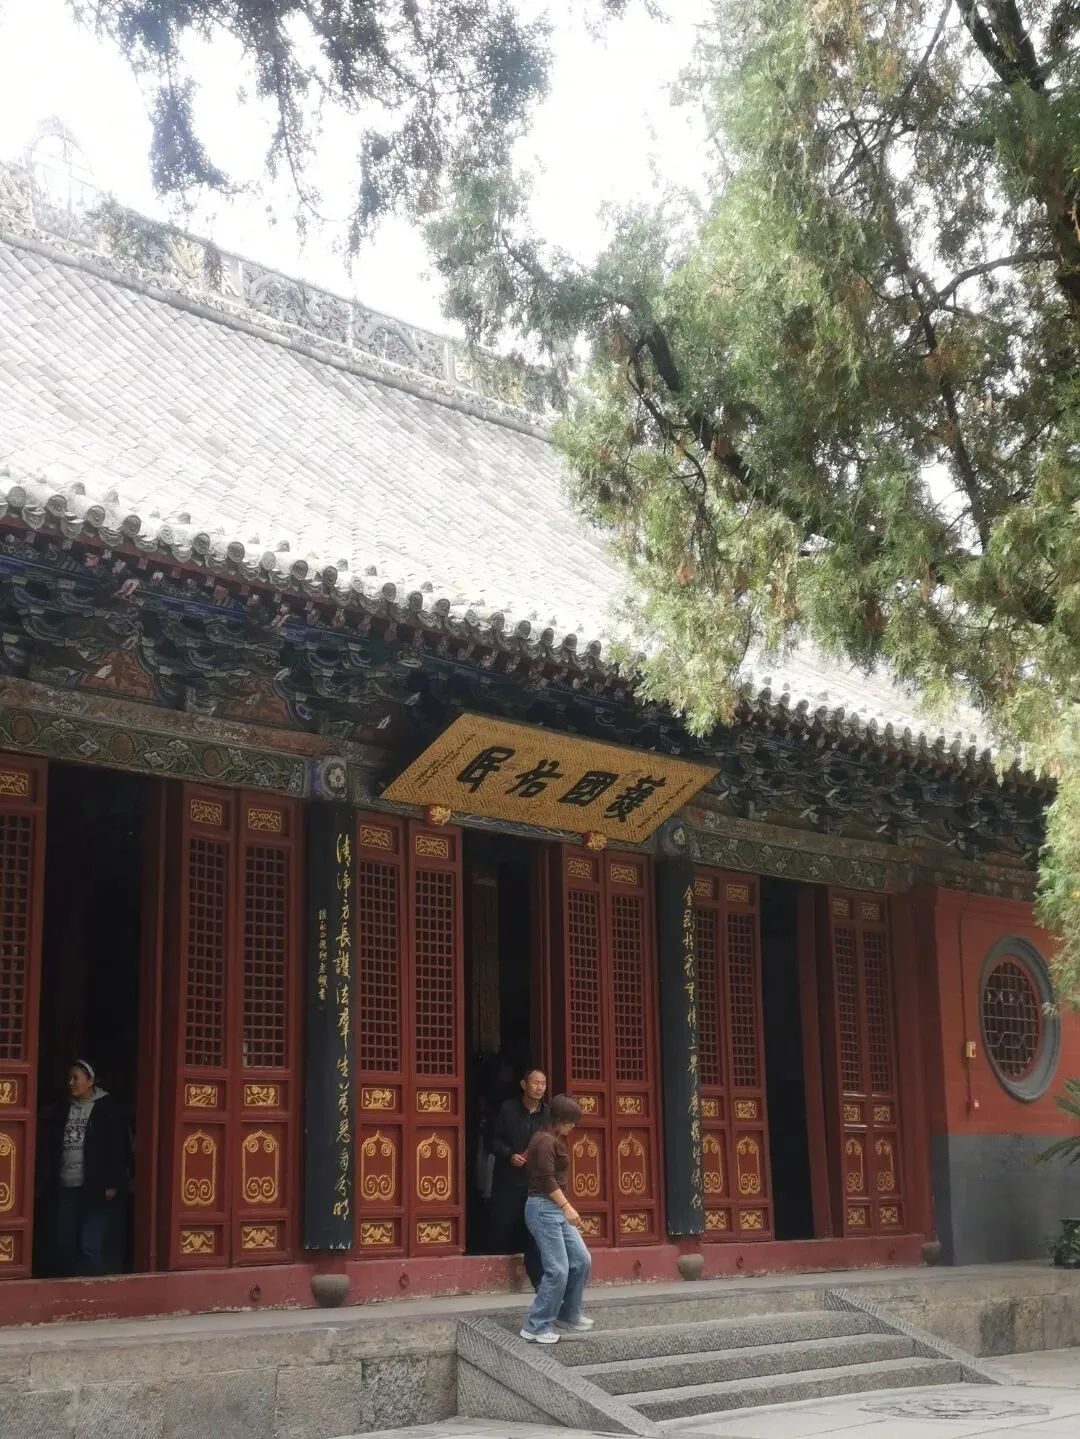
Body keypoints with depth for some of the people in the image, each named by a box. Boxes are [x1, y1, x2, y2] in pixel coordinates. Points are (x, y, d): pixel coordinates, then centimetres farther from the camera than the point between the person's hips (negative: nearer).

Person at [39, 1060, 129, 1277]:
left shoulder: (107, 1109, -3)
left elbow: (118, 1149, -6)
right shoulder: (61, 1110, 11)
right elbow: (47, 1146, 12)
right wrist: (48, 1179, 4)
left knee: (90, 1247, -7)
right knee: (63, 1245, 8)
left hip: (95, 1189, -5)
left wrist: (113, 1184, -11)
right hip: (64, 1188, 5)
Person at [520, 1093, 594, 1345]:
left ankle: (568, 1315, 24)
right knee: (558, 1270, -12)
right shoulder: (545, 1140, -14)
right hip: (544, 1208, -10)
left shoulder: (555, 1139, 18)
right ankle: (535, 1328, -6)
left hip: (555, 1208, 10)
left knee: (582, 1260, 11)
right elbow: (547, 1179, -21)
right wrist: (567, 1207, -23)